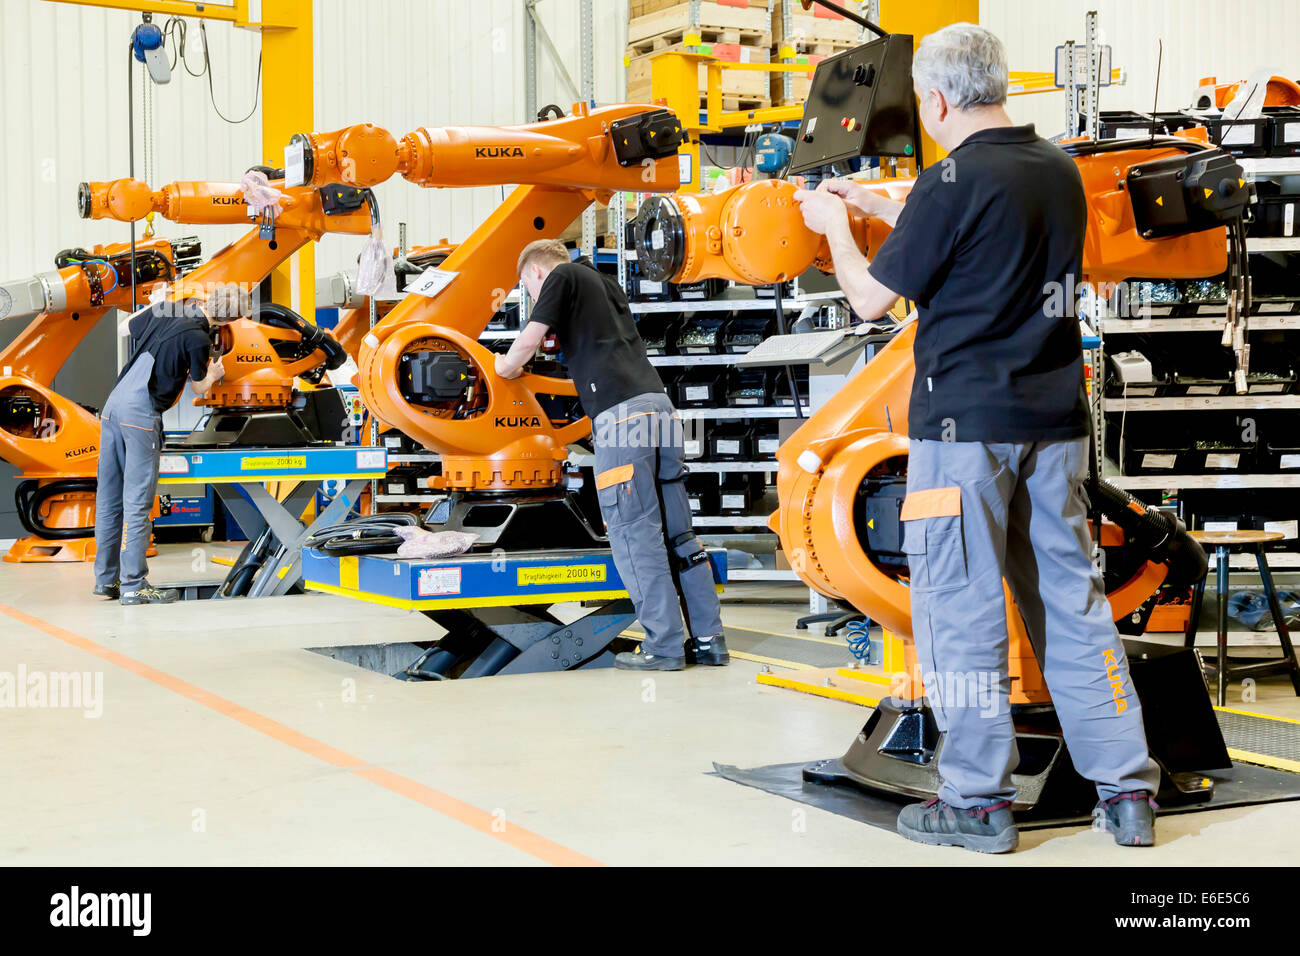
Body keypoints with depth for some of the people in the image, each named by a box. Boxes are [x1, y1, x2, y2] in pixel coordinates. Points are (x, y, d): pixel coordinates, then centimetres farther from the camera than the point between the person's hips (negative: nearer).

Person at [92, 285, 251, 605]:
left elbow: (130, 325, 28)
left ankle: (106, 579, 18)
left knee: (109, 498, 12)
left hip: (114, 401, 8)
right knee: (137, 501, -5)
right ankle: (134, 585, -4)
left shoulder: (164, 310, 9)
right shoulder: (198, 338, -11)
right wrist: (213, 373, 25)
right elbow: (200, 387, 4)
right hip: (142, 411, -8)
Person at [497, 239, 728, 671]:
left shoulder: (562, 277, 7)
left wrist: (505, 369, 19)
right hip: (658, 404, 8)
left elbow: (528, 341, -2)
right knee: (677, 532, 8)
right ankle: (708, 640, 9)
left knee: (634, 532, -6)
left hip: (620, 412, -8)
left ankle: (664, 647, -7)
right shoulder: (605, 282, 30)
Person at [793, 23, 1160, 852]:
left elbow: (872, 299, -7)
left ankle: (978, 803, 7)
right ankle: (1127, 792, 14)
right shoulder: (1059, 171, 9)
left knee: (962, 609, 2)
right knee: (1074, 601, 11)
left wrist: (834, 225, 11)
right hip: (1056, 419, 7)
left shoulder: (953, 180, -14)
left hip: (967, 425, -7)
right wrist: (874, 205, 29)